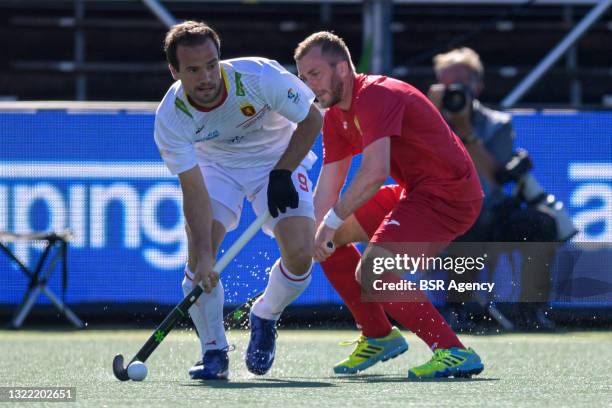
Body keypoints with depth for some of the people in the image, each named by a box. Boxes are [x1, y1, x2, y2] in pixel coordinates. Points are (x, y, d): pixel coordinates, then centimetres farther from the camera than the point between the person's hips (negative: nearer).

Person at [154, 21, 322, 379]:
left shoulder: (260, 77, -32)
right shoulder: (170, 118, -27)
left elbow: (311, 118, -15)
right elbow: (194, 191, -28)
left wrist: (282, 173, -20)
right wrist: (204, 254, -39)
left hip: (280, 160, -1)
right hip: (215, 166, 1)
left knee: (299, 254, -19)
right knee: (198, 252, -21)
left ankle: (265, 318, 13)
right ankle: (215, 352, -3)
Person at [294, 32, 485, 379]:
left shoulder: (375, 96, -21)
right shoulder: (336, 115, 11)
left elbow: (375, 172, -33)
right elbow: (329, 182, 8)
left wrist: (332, 221, -27)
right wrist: (315, 232, -8)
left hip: (450, 195, -11)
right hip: (415, 192, 11)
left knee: (371, 273, -25)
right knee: (333, 236, 18)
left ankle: (455, 353, -23)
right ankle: (379, 336, 25)